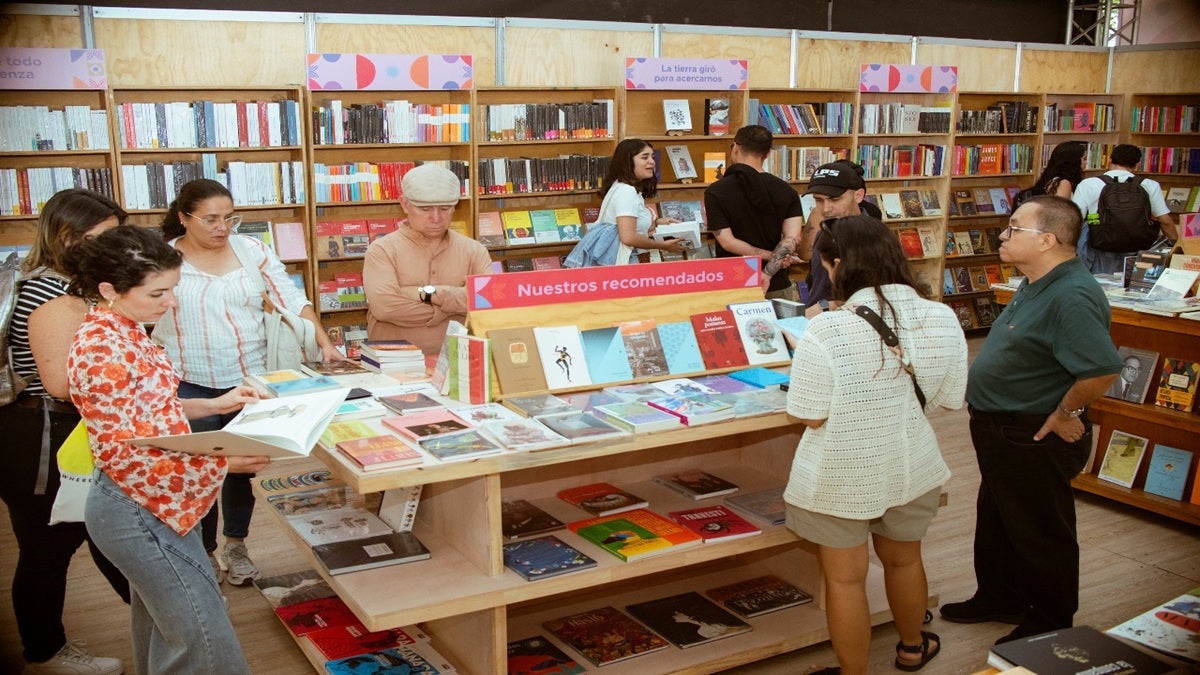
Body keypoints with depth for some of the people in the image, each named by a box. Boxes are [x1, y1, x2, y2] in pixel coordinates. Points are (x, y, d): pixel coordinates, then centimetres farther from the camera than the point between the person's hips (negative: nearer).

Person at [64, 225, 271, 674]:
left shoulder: (124, 331, 5)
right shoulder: (101, 351, -25)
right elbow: (124, 455, -24)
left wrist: (213, 405, 5)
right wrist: (225, 463, -26)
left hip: (149, 505, 10)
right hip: (140, 512, -10)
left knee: (159, 622, 24)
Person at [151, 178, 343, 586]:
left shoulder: (252, 250, -1)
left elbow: (292, 299, -4)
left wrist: (325, 343, -15)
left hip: (250, 379, 2)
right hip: (190, 385, -2)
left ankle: (236, 544, 31)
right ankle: (205, 551, 25)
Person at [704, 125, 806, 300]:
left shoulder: (715, 192, -7)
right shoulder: (786, 191, 0)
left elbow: (727, 241, -14)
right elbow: (792, 238, -13)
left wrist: (769, 255, -10)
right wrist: (768, 273, -21)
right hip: (777, 286, 2)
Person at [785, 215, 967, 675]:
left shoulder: (825, 331, -26)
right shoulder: (943, 318, -10)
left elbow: (811, 417, -19)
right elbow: (950, 400, 1)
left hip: (842, 477, -5)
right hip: (910, 468, 6)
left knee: (845, 579, 13)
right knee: (904, 559, 28)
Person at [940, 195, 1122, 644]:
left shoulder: (1071, 297, -29)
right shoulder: (1037, 287, 6)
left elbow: (1102, 367, -38)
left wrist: (1066, 412, -24)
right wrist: (982, 392, 14)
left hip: (1035, 439, -10)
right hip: (1003, 431, 11)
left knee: (1039, 534, 8)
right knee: (996, 521, 24)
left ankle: (1049, 626, 27)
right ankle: (1000, 599, 43)